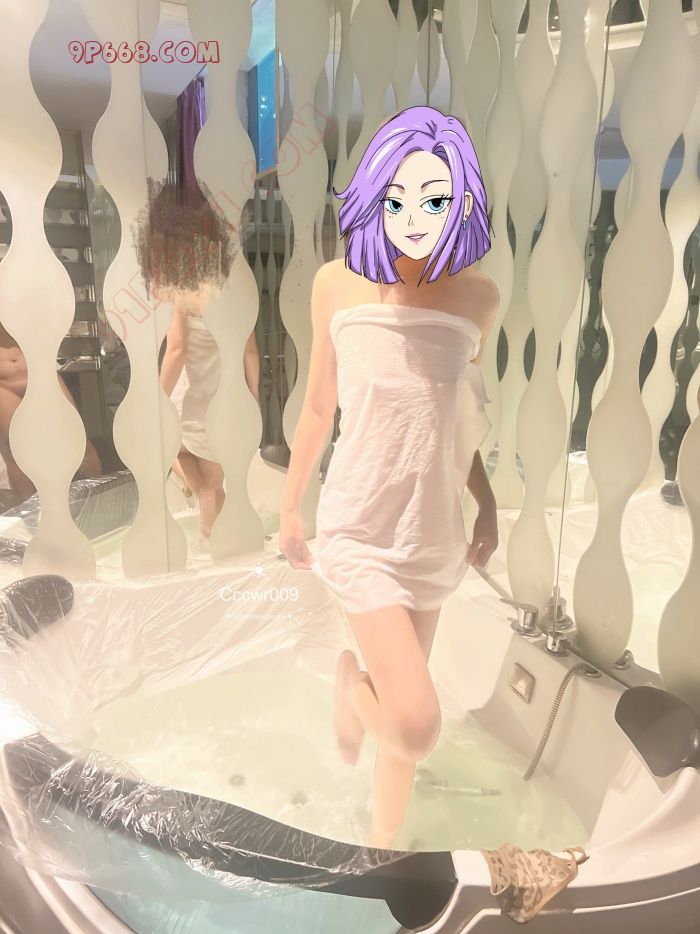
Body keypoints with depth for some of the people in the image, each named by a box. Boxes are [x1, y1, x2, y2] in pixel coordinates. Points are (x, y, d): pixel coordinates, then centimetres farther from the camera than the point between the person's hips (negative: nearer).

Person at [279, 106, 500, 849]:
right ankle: (351, 684, 24)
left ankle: (383, 839, 46)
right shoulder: (337, 284, -7)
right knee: (417, 725, -13)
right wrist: (288, 507, 7)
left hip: (433, 527, 3)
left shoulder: (479, 298, -1)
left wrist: (487, 502, 3)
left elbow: (453, 415, 9)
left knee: (404, 711, 17)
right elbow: (318, 406, 0)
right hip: (359, 526, -3)